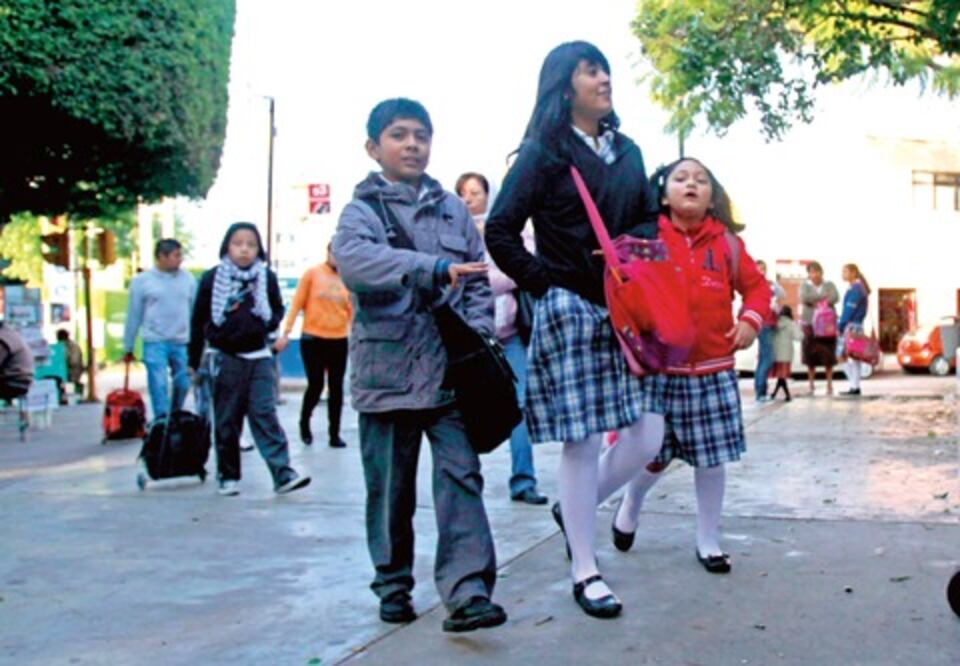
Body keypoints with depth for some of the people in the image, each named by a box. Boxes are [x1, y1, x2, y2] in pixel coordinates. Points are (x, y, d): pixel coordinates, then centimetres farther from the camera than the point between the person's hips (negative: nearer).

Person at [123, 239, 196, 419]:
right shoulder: (142, 281, 1)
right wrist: (128, 348, 8)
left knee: (183, 385, 6)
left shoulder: (188, 279, 5)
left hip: (182, 342, 2)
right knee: (159, 385, -7)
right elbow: (134, 316, 5)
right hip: (155, 342, -2)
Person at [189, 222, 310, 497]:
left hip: (259, 357, 1)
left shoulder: (267, 277, 5)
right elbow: (198, 321, 3)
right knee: (226, 420, 5)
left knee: (265, 415, -4)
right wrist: (194, 361, 3)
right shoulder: (212, 278, 0)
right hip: (225, 358, -1)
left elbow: (278, 309, 18)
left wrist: (270, 322, -6)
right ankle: (228, 475, 15)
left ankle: (283, 473, -9)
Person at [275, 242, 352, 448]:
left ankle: (334, 434, 11)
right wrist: (286, 332, -6)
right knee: (315, 385, 1)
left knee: (337, 388, 4)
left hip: (339, 340, 2)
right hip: (313, 338, -2)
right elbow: (297, 303, -2)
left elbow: (351, 310, 9)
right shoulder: (312, 273, -2)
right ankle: (304, 423, 27)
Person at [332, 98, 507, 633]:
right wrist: (433, 267, -32)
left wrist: (478, 333, -4)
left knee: (461, 474, -7)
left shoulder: (452, 208, 12)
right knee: (391, 486, 8)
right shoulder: (362, 210, 1)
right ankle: (394, 585, 24)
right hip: (388, 369, -2)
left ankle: (468, 591, -8)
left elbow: (478, 279, 13)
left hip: (450, 367, 2)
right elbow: (352, 258, -21)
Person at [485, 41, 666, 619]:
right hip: (569, 310, -6)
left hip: (625, 308, 6)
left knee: (647, 436, 0)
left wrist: (637, 247, -1)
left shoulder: (627, 151, 16)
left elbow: (651, 217, 21)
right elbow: (501, 231, -4)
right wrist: (546, 284, -7)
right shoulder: (543, 155, -2)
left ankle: (576, 509, 26)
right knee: (582, 441, -3)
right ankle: (585, 571, 10)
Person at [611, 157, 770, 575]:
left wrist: (751, 320, -3)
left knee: (712, 457, 5)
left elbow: (756, 286, 13)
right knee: (655, 453, 7)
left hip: (715, 370, 2)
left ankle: (708, 541, 21)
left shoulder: (726, 242, 5)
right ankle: (629, 509, 39)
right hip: (661, 368, -2)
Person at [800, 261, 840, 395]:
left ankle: (829, 385, 5)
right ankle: (811, 385, 7)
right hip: (810, 324, -1)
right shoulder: (805, 285, 7)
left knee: (828, 356, -2)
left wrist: (817, 301, -17)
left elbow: (835, 298, -7)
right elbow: (804, 298, -12)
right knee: (811, 356, -2)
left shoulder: (829, 285, 10)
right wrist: (823, 296, -10)